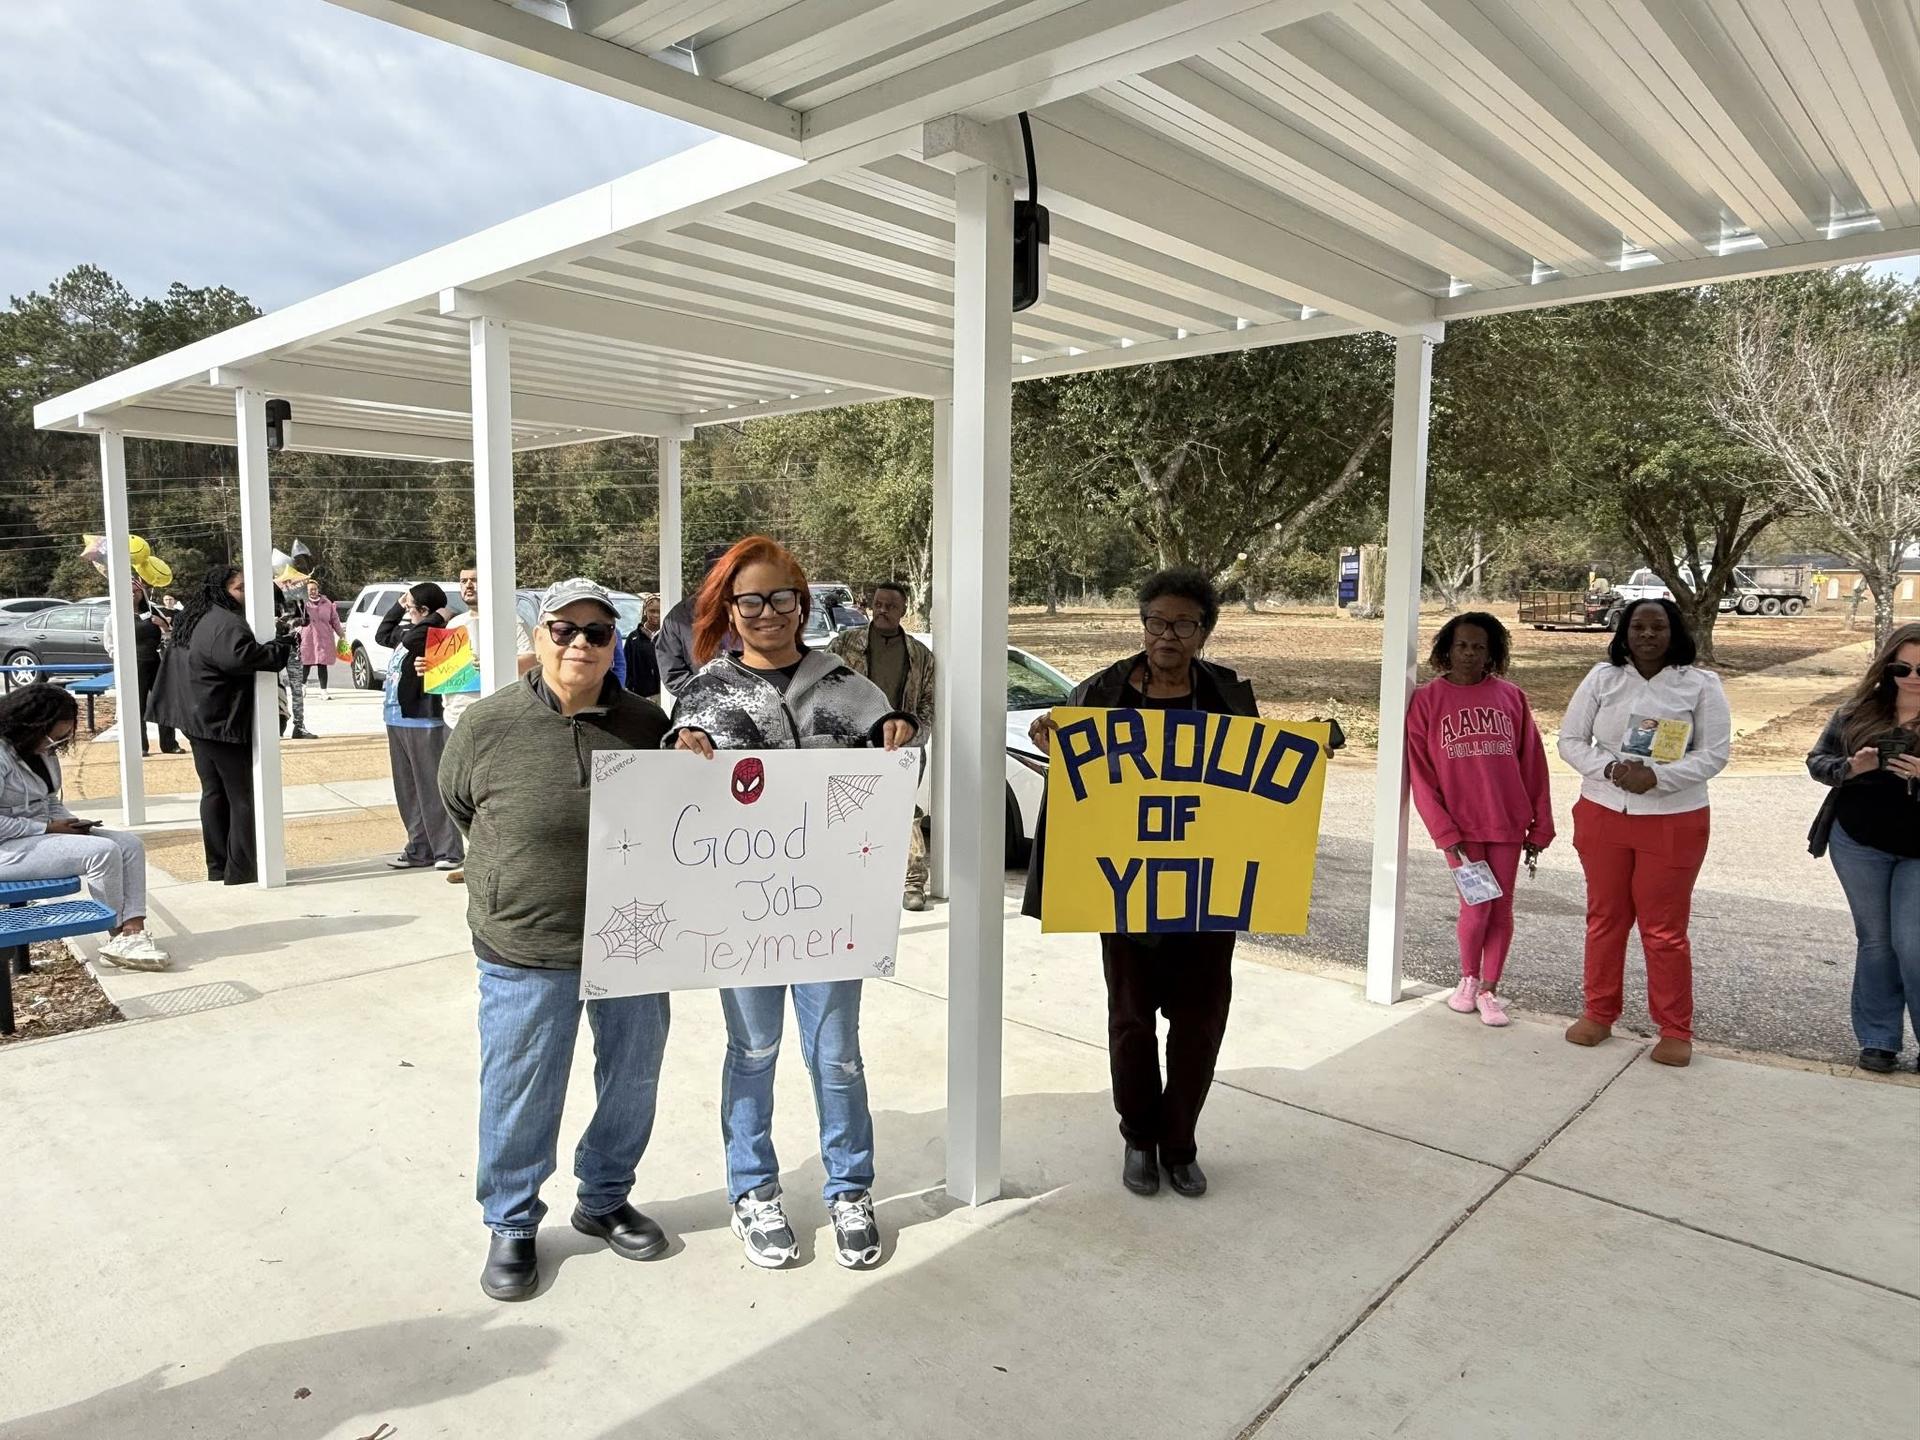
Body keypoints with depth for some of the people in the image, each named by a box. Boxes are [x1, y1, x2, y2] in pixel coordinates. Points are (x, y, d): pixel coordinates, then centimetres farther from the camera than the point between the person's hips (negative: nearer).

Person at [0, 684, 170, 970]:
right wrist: (49, 827, -19)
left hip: (43, 833, 9)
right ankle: (119, 937, -11)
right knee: (103, 852, -26)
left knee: (130, 845, -9)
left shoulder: (43, 751, 9)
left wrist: (69, 821, -2)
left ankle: (133, 930, -20)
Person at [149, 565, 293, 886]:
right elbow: (239, 656, -36)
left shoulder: (194, 619, 14)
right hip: (225, 724, -10)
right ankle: (240, 870, -1)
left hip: (198, 721, 10)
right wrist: (281, 647, -28)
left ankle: (217, 866, 18)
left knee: (213, 793, 14)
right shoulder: (226, 624, -20)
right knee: (242, 796, -3)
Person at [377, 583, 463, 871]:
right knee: (408, 791, 13)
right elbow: (382, 636, 30)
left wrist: (439, 618, -19)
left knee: (432, 789, -5)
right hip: (398, 720, 10)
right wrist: (398, 606, 22)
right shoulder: (411, 631, 14)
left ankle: (448, 851, 0)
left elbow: (410, 639, -32)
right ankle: (420, 849, 19)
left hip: (422, 722, -10)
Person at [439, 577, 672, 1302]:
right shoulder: (488, 724, -9)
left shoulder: (646, 724, -3)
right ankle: (511, 1224, 33)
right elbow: (458, 806, 9)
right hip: (526, 950, -3)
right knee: (520, 1094, 9)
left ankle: (605, 1200, 40)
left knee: (633, 1080, 16)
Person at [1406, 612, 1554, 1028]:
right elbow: (1420, 773, -5)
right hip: (1459, 825, -2)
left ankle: (1489, 989, 23)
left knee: (1501, 909, 8)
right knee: (1476, 908, 0)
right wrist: (1444, 832, -11)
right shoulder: (1427, 700, -3)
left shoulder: (1511, 697, 3)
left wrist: (1540, 825, 4)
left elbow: (1533, 765, 5)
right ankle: (1468, 980, 26)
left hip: (1508, 822, 2)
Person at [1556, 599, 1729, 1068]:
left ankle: (1675, 1029, 18)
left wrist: (1657, 776, -20)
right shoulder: (1602, 678, 2)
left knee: (1665, 929, 3)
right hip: (1602, 815, 2)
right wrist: (1609, 769, -16)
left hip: (1673, 822, -2)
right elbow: (1570, 740, 2)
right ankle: (1599, 1013, 26)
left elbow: (1714, 753, -5)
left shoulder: (1701, 685, -2)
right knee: (1604, 918, 12)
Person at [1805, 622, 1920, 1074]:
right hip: (1859, 843, 2)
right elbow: (1817, 760, 4)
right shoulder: (1859, 710, -2)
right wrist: (1849, 768, -16)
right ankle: (1877, 1039, 24)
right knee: (1874, 940, 12)